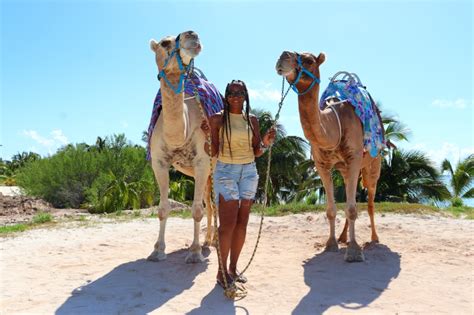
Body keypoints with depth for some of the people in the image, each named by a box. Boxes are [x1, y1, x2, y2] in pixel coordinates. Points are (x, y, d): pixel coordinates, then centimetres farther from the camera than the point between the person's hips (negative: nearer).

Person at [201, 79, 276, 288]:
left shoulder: (252, 120, 9)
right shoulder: (218, 119, -1)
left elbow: (256, 153, 12)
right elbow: (213, 153, -3)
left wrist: (265, 143, -7)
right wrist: (208, 135, -19)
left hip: (249, 172, 4)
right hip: (226, 171, -4)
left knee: (242, 224, 6)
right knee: (228, 224, -8)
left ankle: (233, 268, 19)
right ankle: (222, 272, 3)